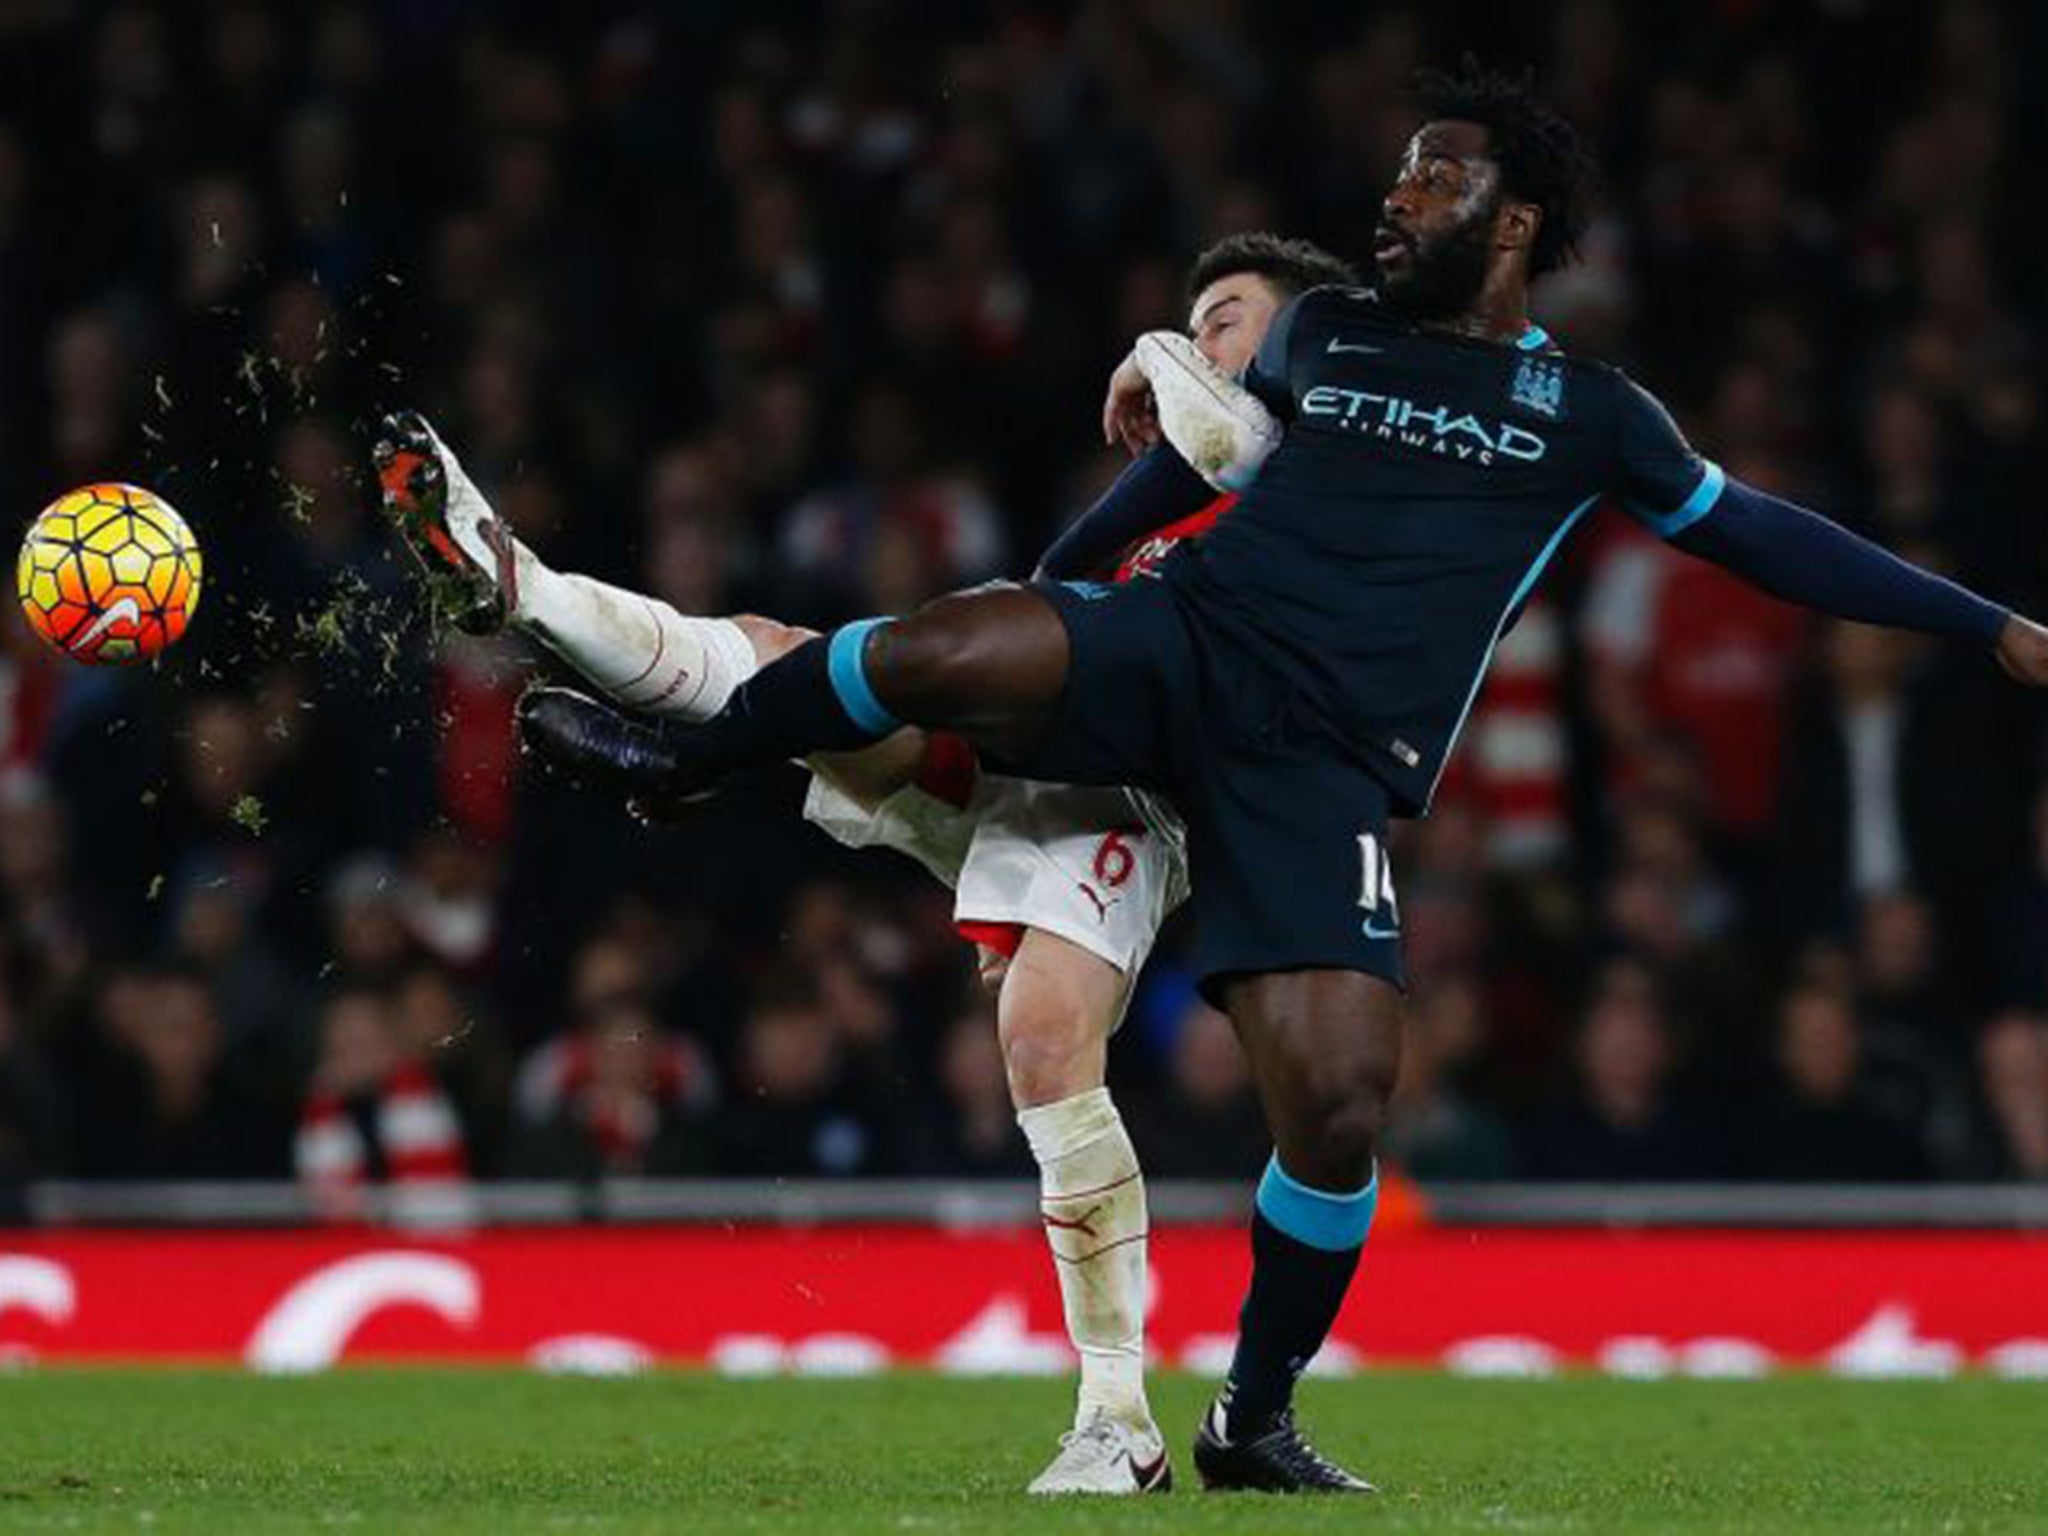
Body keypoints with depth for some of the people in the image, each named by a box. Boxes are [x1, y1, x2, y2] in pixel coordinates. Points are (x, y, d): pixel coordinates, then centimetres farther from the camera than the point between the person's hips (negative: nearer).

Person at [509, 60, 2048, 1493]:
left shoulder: (1581, 413, 12)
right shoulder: (1322, 332, 18)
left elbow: (1762, 537, 18)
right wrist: (1160, 375, 22)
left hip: (1324, 760, -1)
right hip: (1183, 647, 1)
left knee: (1342, 1099, -18)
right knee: (948, 647, -30)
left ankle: (1256, 1423, 5)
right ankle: (682, 760, -1)